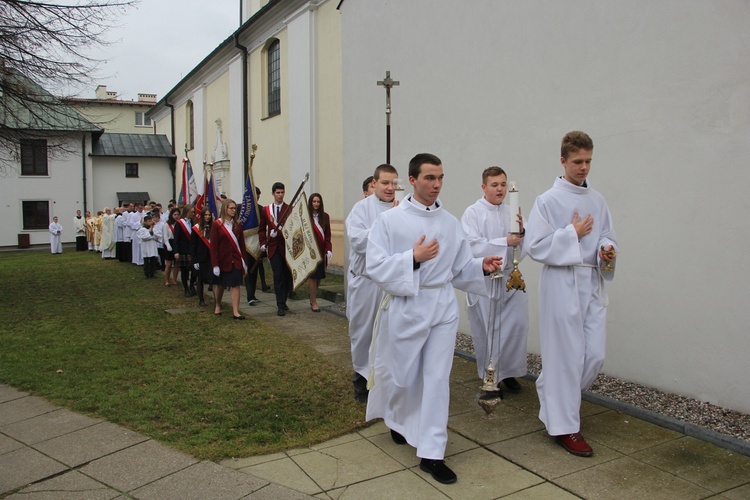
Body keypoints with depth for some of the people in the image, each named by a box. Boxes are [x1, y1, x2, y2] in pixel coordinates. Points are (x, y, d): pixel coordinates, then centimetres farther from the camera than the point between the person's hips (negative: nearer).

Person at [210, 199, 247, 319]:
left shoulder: (237, 225, 3)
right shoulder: (216, 225, -6)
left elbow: (242, 244, 5)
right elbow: (213, 246, -9)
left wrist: (244, 262, 3)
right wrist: (215, 264, -13)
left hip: (236, 260, 2)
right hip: (222, 260, -2)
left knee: (235, 285, -5)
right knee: (219, 284, 14)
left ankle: (235, 312, -5)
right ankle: (217, 306, 38)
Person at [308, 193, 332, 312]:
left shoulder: (325, 217, 8)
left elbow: (328, 235, 8)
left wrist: (329, 250, -1)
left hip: (321, 250, 4)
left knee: (319, 276, 8)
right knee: (313, 276, -1)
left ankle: (312, 297, 30)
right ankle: (314, 302, 8)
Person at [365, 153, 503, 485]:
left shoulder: (451, 223, 6)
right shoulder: (389, 220, -7)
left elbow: (460, 269, 9)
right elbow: (375, 267, -12)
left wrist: (483, 267, -10)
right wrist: (413, 258, -23)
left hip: (443, 306, 3)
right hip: (405, 306, -3)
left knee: (438, 377, 3)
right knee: (401, 376, 11)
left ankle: (431, 453, 12)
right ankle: (397, 418, 45)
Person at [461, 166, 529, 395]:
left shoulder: (512, 213, 8)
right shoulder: (473, 213, -7)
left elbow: (522, 249, 6)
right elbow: (473, 247, -17)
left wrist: (522, 232, -14)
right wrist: (505, 242, -18)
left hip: (509, 279, 4)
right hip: (483, 280, -4)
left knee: (518, 324, -2)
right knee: (485, 331, 5)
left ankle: (507, 372, 18)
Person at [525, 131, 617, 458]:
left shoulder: (597, 201, 12)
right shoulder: (548, 201, -6)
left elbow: (607, 236, 17)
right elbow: (535, 247, -11)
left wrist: (607, 249, -5)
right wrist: (573, 234, -13)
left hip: (592, 284, 6)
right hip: (561, 284, -6)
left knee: (595, 355, 6)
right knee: (567, 355, 0)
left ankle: (553, 392, 32)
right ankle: (563, 426, 13)